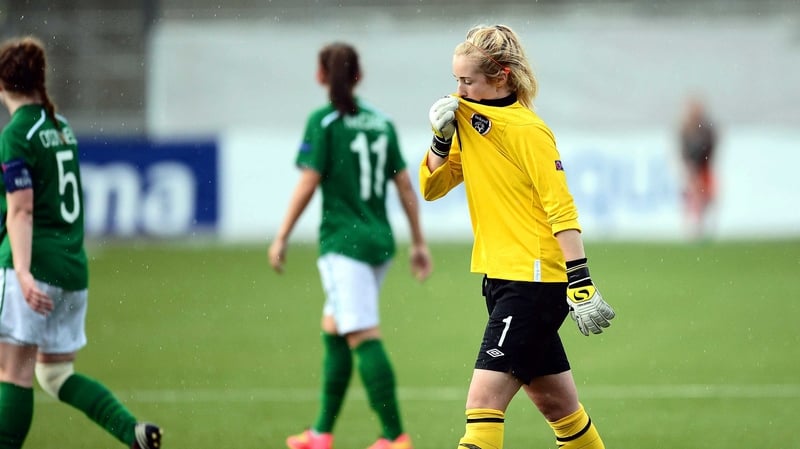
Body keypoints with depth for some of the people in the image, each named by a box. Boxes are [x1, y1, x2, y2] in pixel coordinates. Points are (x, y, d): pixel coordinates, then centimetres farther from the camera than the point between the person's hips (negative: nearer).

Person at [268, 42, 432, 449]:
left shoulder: (323, 122, -6)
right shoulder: (381, 122, 10)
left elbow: (308, 184, -10)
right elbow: (405, 185, 11)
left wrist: (281, 238, -4)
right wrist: (419, 243, 16)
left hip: (344, 243, -7)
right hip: (380, 241, 7)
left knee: (363, 338, -11)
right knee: (333, 331, 18)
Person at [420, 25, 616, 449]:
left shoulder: (527, 131, -14)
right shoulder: (469, 122, 9)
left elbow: (562, 210, -16)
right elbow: (431, 187, 14)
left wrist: (581, 283, -21)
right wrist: (441, 138, -3)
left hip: (534, 282, -9)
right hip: (501, 277, 9)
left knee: (483, 400, -16)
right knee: (556, 403, 17)